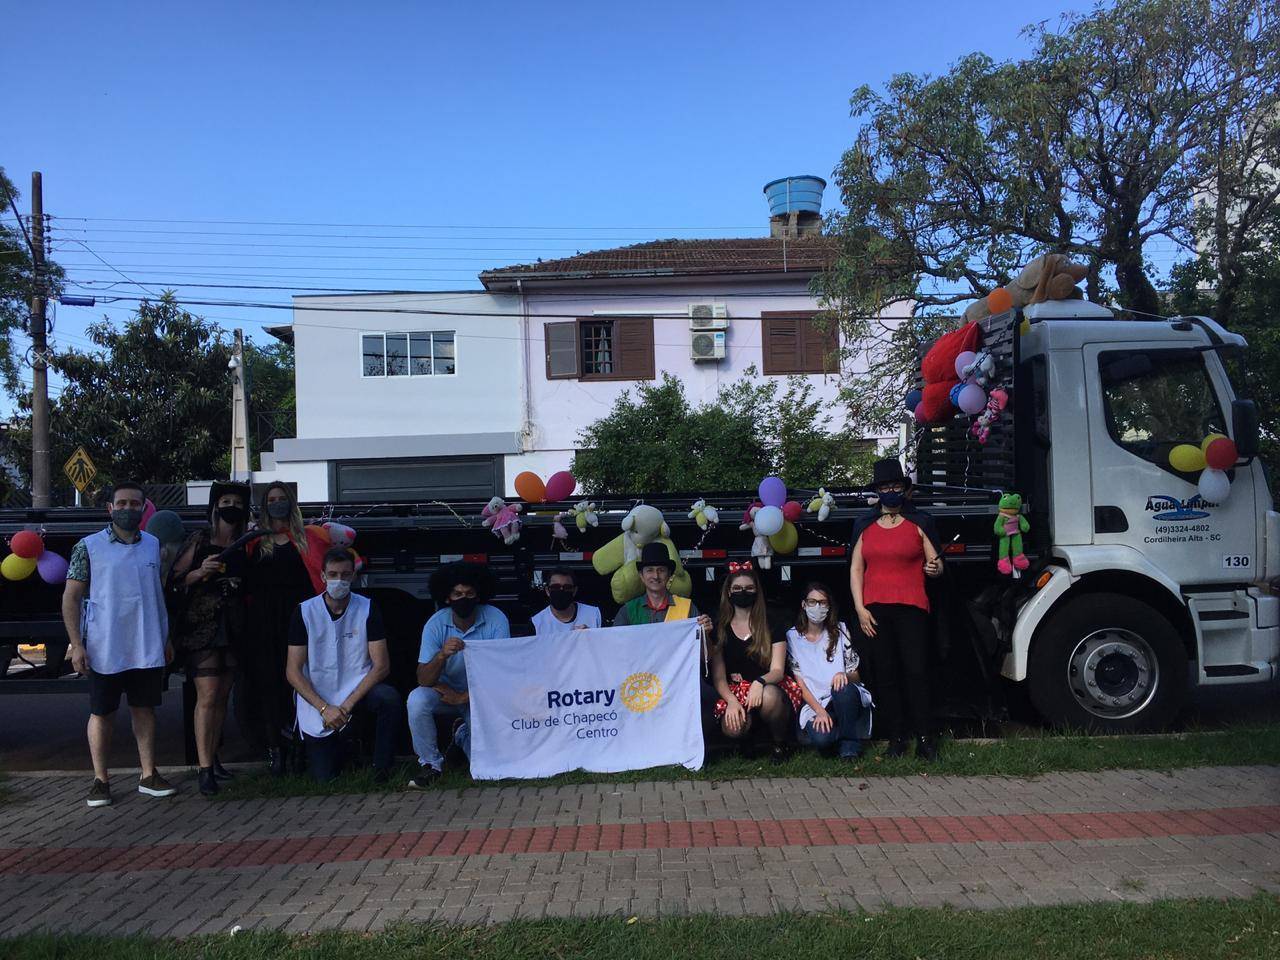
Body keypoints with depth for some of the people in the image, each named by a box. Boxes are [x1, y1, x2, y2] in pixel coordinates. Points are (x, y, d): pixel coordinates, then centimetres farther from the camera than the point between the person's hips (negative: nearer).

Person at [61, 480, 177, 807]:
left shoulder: (153, 545, 7)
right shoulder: (89, 547, -5)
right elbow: (71, 597, -4)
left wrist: (166, 639, 14)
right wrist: (76, 645, -11)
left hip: (148, 648, 3)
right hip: (105, 650, -3)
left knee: (144, 708, 10)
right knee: (102, 713, 7)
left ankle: (149, 775, 19)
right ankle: (101, 780, 19)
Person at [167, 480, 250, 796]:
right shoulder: (199, 541, 0)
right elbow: (174, 578, -4)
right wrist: (200, 572, -18)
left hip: (233, 627, 5)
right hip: (201, 626, -5)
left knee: (222, 695, 9)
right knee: (207, 696, -10)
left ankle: (212, 757, 21)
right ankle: (205, 768, -8)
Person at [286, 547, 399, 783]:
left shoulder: (367, 609, -6)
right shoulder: (305, 612, -6)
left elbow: (381, 666, -9)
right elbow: (293, 672, -6)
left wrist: (348, 705, -18)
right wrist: (325, 708, -17)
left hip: (358, 691, 0)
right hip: (317, 700, 0)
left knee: (390, 698, -32)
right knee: (323, 776, -7)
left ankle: (382, 768, -13)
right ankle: (336, 744, 28)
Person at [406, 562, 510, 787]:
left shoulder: (496, 620, -18)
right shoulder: (436, 624, -16)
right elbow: (423, 680, -21)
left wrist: (464, 697, -20)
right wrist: (442, 655, -40)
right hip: (446, 691, 1)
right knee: (417, 699, -31)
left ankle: (463, 734, 20)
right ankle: (430, 763, -7)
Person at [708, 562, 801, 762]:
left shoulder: (770, 625, 3)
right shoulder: (720, 628, 7)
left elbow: (778, 670, -5)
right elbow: (718, 676, 2)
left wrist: (759, 682, -28)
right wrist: (732, 701, -18)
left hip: (769, 689, -1)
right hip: (734, 691, 1)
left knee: (769, 696, -38)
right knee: (732, 727, -32)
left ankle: (780, 743, -7)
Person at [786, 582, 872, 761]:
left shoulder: (840, 631, 6)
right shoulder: (792, 637, 3)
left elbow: (856, 675, 5)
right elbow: (799, 681, -1)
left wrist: (844, 675, -20)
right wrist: (819, 711, -14)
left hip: (846, 699, 2)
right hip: (814, 703, -2)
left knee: (843, 689, -36)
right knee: (821, 738, -35)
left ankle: (849, 745, -14)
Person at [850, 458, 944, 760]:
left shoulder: (919, 523, 8)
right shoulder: (865, 526, 13)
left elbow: (936, 565, 9)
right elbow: (856, 569, 11)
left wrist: (933, 568, -16)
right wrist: (860, 609, 1)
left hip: (911, 607, -2)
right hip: (875, 610, 2)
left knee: (916, 672, -8)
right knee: (885, 675, 2)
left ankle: (924, 738, -4)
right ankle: (896, 738, 8)